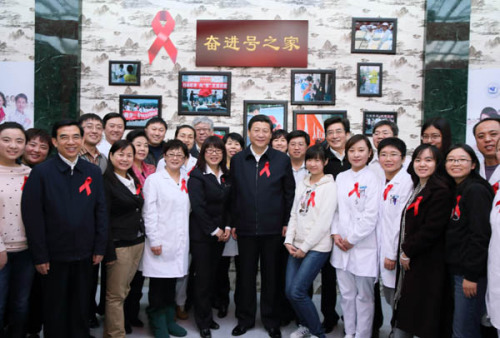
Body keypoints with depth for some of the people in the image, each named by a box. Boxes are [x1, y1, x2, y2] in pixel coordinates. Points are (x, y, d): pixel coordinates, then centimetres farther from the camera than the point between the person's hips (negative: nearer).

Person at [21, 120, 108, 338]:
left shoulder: (93, 172, 4)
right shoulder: (41, 172, -6)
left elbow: (101, 211, 5)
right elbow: (32, 216, -8)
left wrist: (99, 248, 1)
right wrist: (39, 256, -10)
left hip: (85, 255, 3)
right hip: (54, 256, -2)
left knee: (82, 308, 15)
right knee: (55, 310, 13)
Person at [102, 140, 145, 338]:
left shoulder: (133, 181, 12)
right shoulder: (106, 182, -10)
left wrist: (142, 238, 11)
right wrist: (109, 252, -17)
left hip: (138, 243, 7)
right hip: (119, 245, -7)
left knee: (123, 291, 15)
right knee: (116, 295, 4)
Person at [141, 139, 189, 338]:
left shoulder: (186, 181, 11)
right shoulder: (154, 179, -4)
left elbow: (187, 210, 13)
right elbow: (149, 212, -8)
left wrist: (186, 239, 8)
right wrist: (153, 240, -12)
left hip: (180, 240, 5)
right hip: (160, 240, -5)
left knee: (172, 281, 13)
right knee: (158, 283, 3)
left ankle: (169, 320, 27)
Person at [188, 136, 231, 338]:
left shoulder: (225, 176, 10)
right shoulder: (197, 176, -9)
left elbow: (228, 204, 11)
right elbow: (198, 207, -14)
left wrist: (227, 227, -1)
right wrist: (214, 230, -12)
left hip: (220, 233, 5)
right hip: (201, 234, -5)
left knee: (213, 275, 11)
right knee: (203, 276, 1)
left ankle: (207, 315, 26)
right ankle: (203, 321, 16)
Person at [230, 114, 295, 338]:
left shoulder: (282, 160, 1)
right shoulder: (237, 160, 5)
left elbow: (289, 193, 3)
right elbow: (233, 194, 7)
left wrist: (286, 223, 0)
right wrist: (233, 222, 4)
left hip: (273, 228, -1)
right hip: (245, 227, 1)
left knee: (271, 275, 10)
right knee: (246, 274, 11)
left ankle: (271, 320, 26)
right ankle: (245, 318, 27)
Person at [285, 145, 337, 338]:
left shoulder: (330, 186, -7)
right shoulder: (301, 185, 12)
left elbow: (324, 222, -13)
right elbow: (294, 214, 12)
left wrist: (305, 247, -12)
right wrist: (289, 241, 1)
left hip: (317, 247, -6)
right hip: (297, 247, 6)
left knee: (297, 291, -11)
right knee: (289, 291, 4)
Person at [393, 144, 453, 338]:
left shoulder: (440, 191, -14)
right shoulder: (416, 188, 13)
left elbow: (432, 229, -20)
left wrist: (408, 252, -12)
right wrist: (404, 252, 5)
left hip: (427, 263, -8)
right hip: (409, 259, 8)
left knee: (424, 317, 3)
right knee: (403, 311, 15)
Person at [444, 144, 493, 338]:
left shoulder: (476, 191, -14)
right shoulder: (456, 191, 13)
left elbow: (481, 236, -19)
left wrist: (471, 275, -19)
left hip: (471, 271, -9)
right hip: (456, 269, 9)